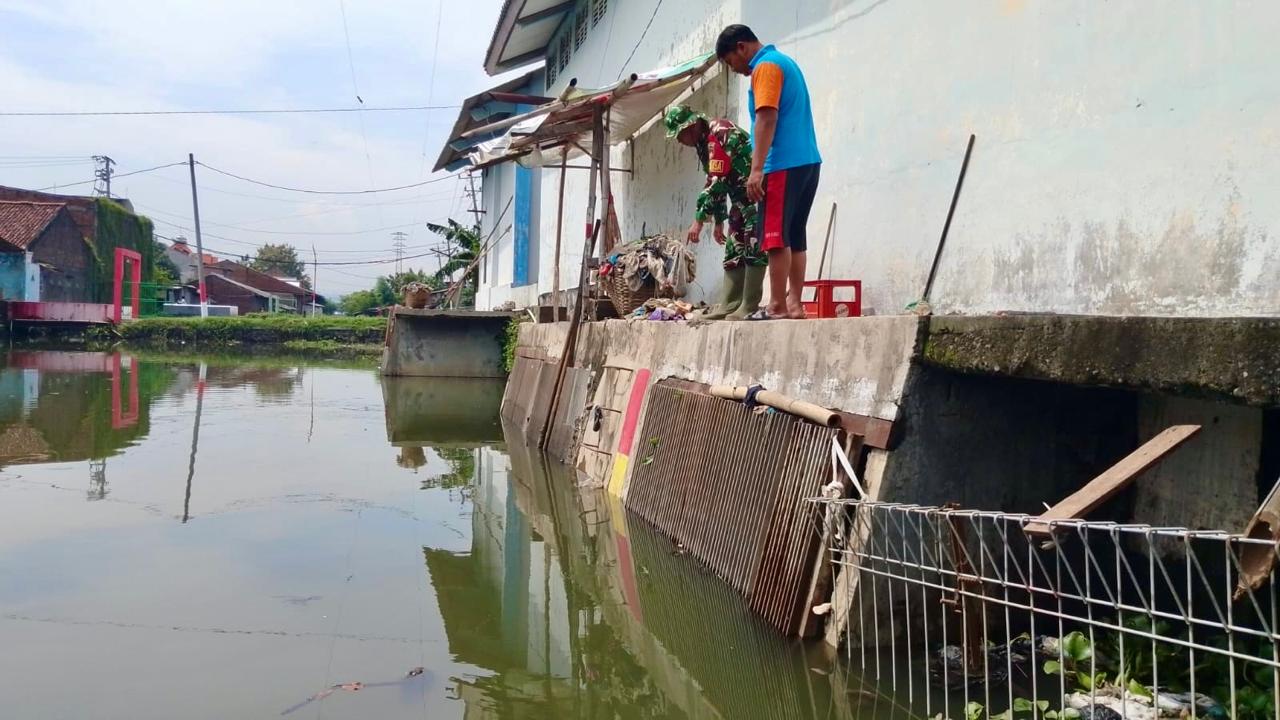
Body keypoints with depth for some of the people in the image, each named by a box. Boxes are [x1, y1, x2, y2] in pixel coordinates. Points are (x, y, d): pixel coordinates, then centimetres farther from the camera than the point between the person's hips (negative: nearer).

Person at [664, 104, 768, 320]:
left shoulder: (718, 135, -20)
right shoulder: (704, 143, 12)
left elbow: (717, 182, -25)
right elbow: (715, 182, 18)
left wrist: (699, 220, -22)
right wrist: (718, 221, 17)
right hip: (742, 196, 10)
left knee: (753, 249, -13)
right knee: (734, 250, 8)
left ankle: (749, 308, -13)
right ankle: (729, 306, 11)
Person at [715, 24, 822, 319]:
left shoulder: (765, 66, -6)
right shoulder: (785, 62, 24)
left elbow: (767, 119, -17)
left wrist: (756, 169, -22)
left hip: (784, 164, -10)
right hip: (807, 161, 10)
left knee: (776, 237, -10)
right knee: (794, 237, 8)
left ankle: (778, 307, -11)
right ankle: (794, 304, 6)